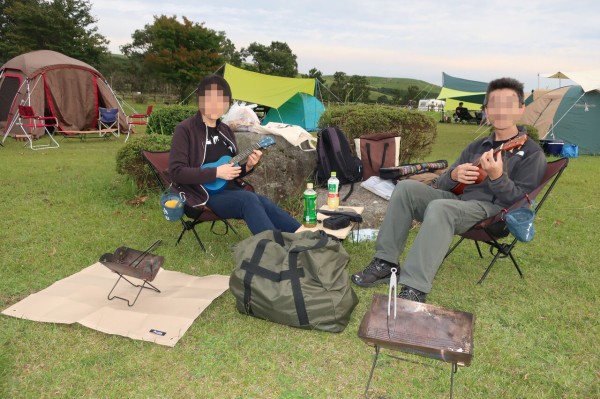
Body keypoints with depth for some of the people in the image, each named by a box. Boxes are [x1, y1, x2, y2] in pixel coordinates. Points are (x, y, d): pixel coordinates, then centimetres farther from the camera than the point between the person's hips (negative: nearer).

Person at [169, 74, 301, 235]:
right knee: (249, 199, -31)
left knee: (265, 204, -21)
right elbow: (176, 171, -15)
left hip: (229, 189, 6)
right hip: (204, 194, -6)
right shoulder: (185, 129, -7)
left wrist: (247, 166, -4)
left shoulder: (225, 130, 14)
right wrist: (216, 173, -21)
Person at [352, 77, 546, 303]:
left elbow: (520, 201, -10)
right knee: (405, 188, -13)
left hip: (490, 210, -6)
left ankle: (414, 291, -39)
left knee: (439, 208, -36)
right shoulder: (476, 147, 19)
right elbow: (441, 184, 16)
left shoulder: (531, 153, 0)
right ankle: (385, 263, -14)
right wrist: (453, 175, -8)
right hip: (457, 199, 7)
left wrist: (497, 177, -28)